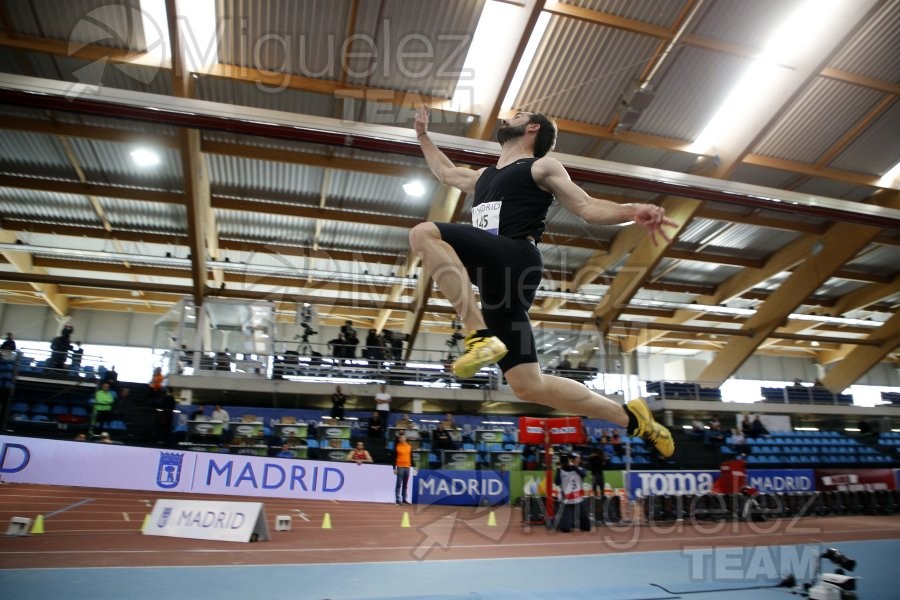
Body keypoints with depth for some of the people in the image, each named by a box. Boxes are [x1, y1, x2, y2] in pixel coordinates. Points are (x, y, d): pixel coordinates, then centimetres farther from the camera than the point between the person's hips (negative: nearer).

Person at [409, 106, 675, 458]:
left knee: (424, 233, -23)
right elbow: (445, 172, 50)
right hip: (495, 275, 7)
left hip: (515, 261, -7)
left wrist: (633, 212, -13)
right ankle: (630, 418, 14)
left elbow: (588, 208, 5)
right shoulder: (483, 177, 34)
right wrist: (422, 134, 52)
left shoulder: (542, 167, 13)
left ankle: (480, 337, -28)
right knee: (528, 386, 1)